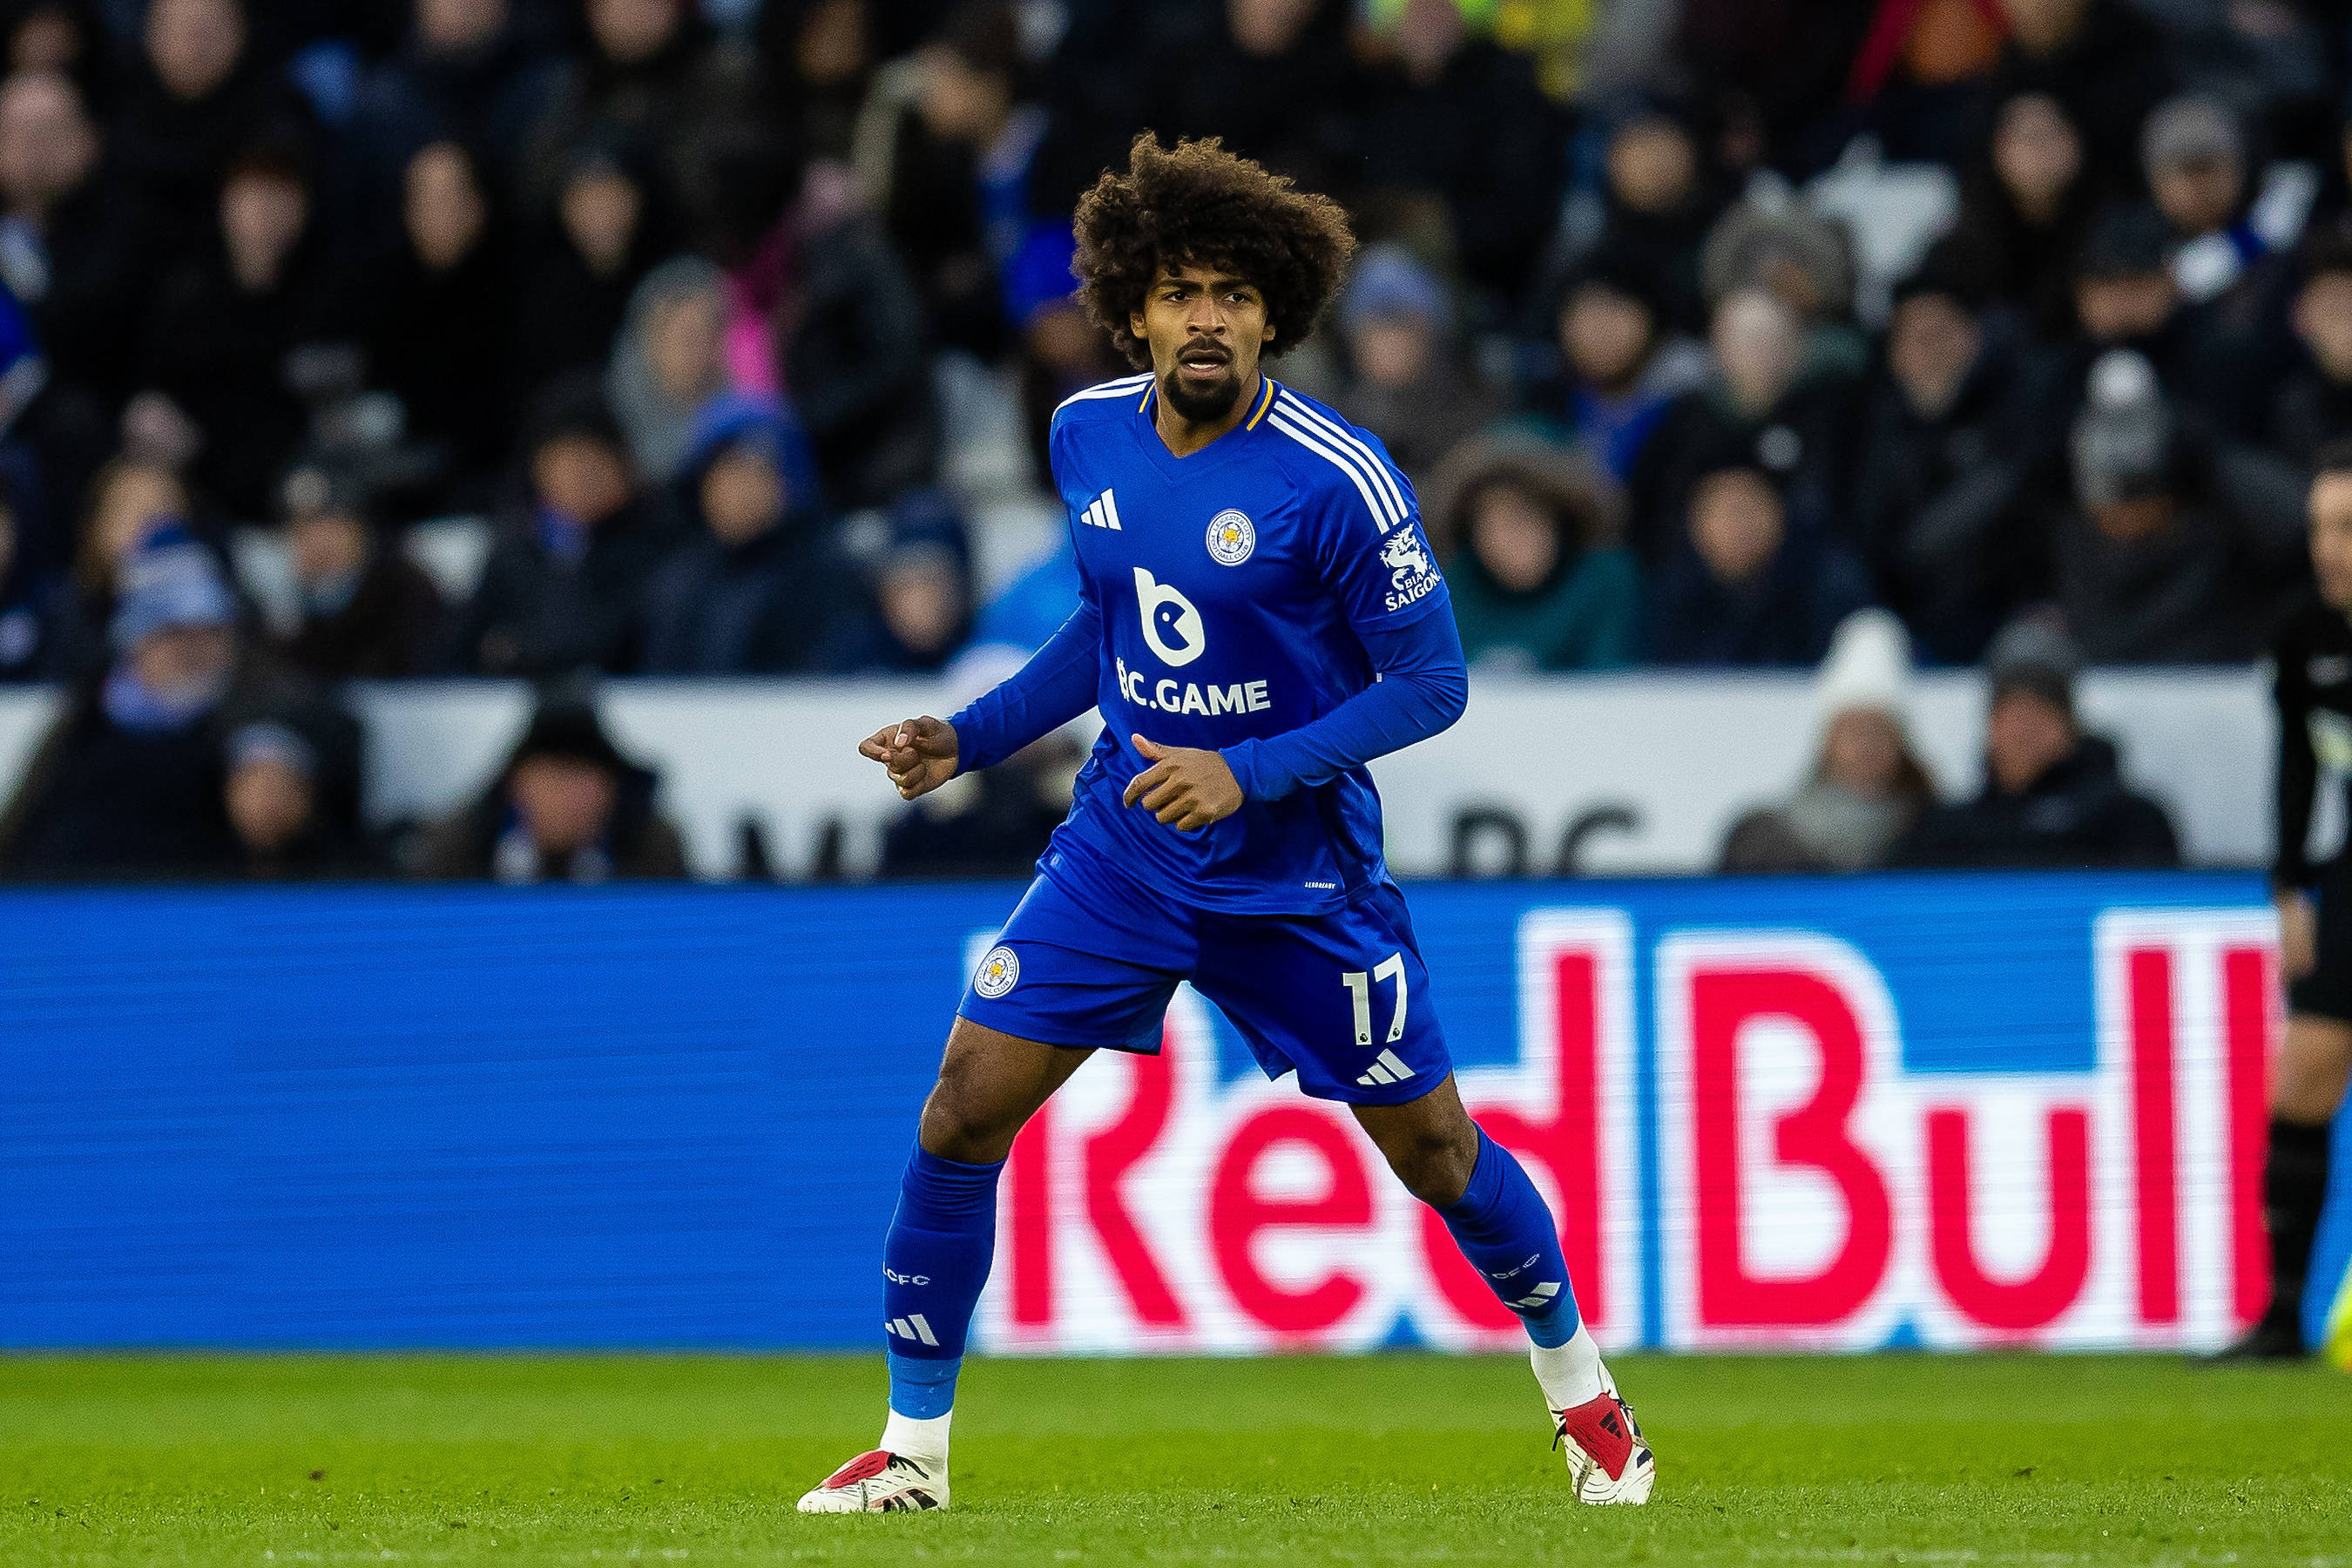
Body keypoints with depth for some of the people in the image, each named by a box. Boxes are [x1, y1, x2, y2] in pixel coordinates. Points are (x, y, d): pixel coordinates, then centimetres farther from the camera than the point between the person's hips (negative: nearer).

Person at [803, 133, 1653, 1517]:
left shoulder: (1336, 479, -19)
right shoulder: (1089, 434, -1)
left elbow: (1432, 683, -14)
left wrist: (1250, 772, -23)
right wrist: (970, 739, 7)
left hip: (1296, 869, -4)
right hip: (1125, 844, 4)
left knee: (1433, 1146, 5)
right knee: (967, 1105, -8)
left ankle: (1579, 1384, 31)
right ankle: (915, 1444, 4)